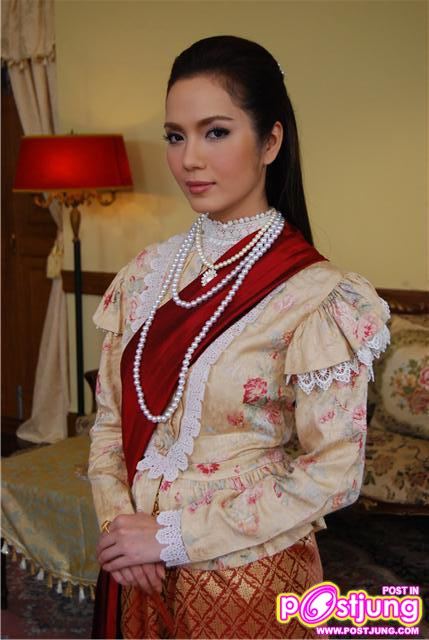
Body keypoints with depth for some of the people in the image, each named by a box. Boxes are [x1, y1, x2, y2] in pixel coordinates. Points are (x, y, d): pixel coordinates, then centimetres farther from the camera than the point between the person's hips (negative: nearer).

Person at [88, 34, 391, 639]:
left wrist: (173, 536, -17)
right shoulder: (146, 272, -1)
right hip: (142, 569, 5)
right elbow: (110, 415, 5)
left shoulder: (316, 294, -17)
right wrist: (117, 520, -12)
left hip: (245, 574, -4)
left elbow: (333, 473, -17)